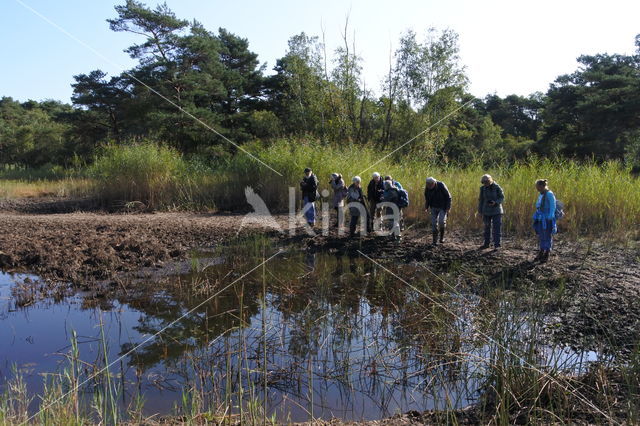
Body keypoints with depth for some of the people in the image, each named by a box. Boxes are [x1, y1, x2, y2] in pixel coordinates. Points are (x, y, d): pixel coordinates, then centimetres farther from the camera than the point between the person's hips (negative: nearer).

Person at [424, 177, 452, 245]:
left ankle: (442, 236, 6)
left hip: (443, 207, -4)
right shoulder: (427, 187, -10)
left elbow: (448, 197, -13)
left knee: (441, 221, -20)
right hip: (434, 208, 4)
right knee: (434, 223, -4)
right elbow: (427, 198, 8)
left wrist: (448, 208, -17)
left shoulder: (441, 186, -23)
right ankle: (435, 241, 4)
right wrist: (426, 207, -2)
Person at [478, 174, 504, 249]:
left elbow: (502, 198, -5)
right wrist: (480, 211, 9)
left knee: (497, 228, -7)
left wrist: (495, 202, -23)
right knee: (487, 227, 11)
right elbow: (481, 200, 9)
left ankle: (497, 245, -5)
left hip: (496, 211, -4)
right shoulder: (483, 188, 2)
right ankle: (486, 243, 22)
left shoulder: (497, 187, -9)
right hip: (486, 211, 4)